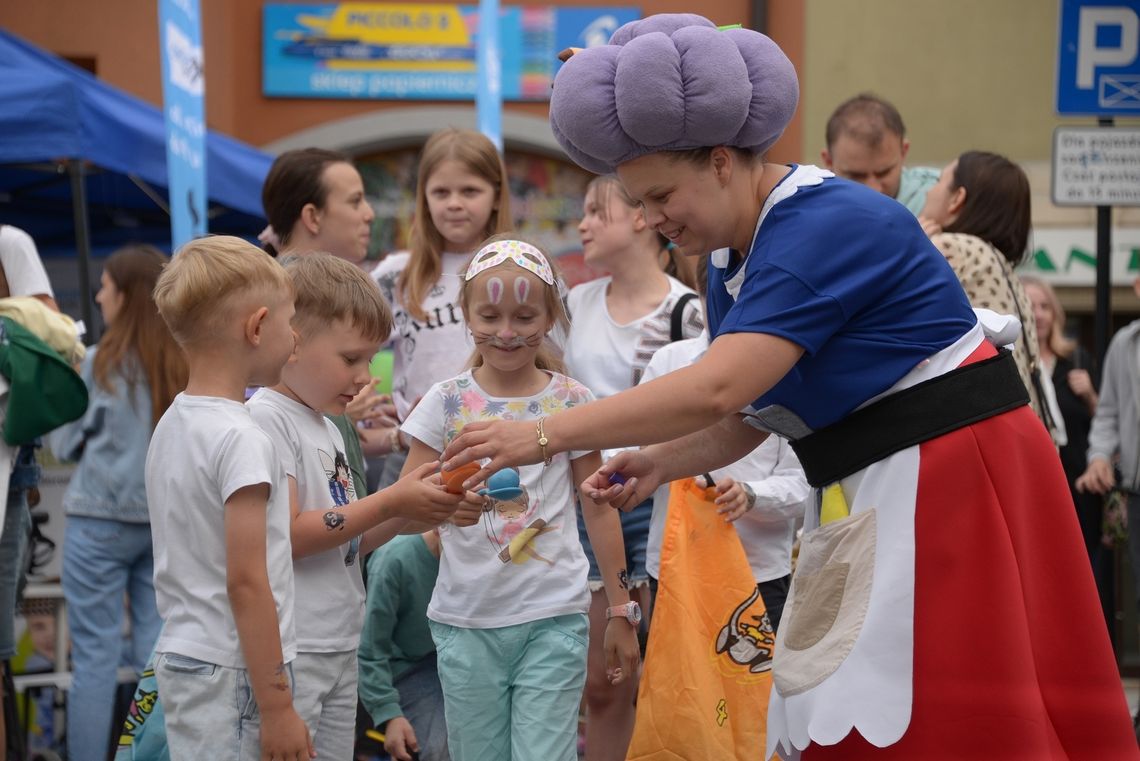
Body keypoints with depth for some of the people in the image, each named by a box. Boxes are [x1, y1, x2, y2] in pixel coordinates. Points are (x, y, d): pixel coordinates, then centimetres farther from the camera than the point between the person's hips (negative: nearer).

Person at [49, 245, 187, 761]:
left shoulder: (102, 364, -9)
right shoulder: (189, 366, 1)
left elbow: (65, 444, 0)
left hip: (101, 519, -4)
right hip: (169, 522, 4)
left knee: (95, 656, 0)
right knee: (157, 651, 8)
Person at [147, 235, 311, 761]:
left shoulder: (170, 426, 10)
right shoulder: (242, 439, -17)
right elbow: (246, 582, -20)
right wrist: (277, 707, -17)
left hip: (179, 657, 9)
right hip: (231, 677, -9)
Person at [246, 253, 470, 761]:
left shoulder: (327, 429, 15)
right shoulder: (266, 420, -12)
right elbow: (286, 536, -19)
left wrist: (411, 508, 3)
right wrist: (390, 503, -16)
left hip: (341, 645, 9)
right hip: (288, 654, -9)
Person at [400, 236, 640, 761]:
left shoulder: (571, 402, 2)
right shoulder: (447, 403, 2)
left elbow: (598, 509, 8)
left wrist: (621, 611, 9)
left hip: (554, 618, -1)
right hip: (466, 621, 1)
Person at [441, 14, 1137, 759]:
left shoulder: (826, 225, -21)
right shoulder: (734, 260, 8)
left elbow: (716, 389, -30)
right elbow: (741, 417, 13)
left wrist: (546, 436, -28)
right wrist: (657, 463, -7)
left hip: (949, 482, -9)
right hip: (863, 501, 9)